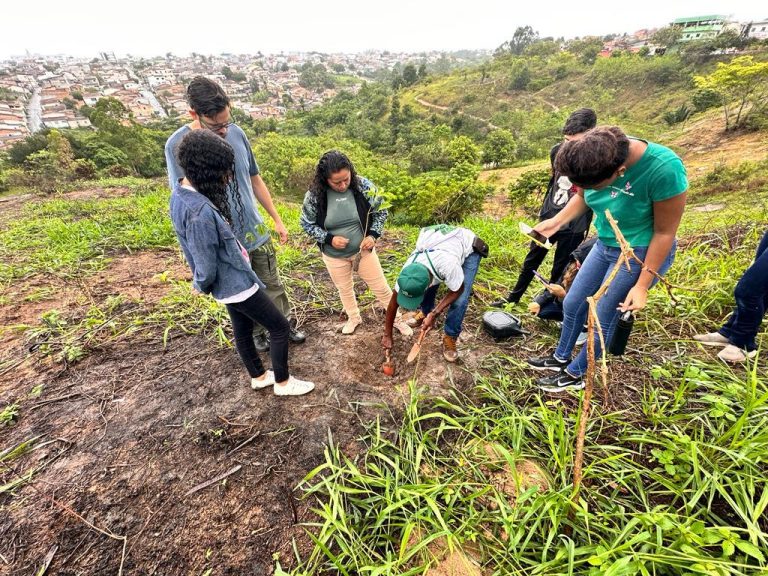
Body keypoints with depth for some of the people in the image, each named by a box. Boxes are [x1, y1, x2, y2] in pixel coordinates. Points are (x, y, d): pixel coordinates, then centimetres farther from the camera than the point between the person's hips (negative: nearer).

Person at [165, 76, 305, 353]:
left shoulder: (236, 133, -4)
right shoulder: (177, 144, -15)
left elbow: (255, 180, 6)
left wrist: (277, 219, 9)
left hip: (257, 231, 3)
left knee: (273, 285, 17)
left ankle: (288, 325, 38)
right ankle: (257, 332, 40)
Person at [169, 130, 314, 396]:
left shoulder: (180, 192, -2)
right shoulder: (200, 212, -33)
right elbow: (206, 267, -24)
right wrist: (202, 286, -4)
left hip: (227, 282, 10)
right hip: (237, 283, -10)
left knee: (243, 330, 23)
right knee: (280, 327, 5)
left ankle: (258, 376, 43)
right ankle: (283, 383, 23)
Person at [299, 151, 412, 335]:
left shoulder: (364, 186, -18)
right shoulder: (314, 195, -19)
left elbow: (381, 211, -4)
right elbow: (306, 223, -6)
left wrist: (373, 235, -17)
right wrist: (328, 239, -19)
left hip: (363, 249, 0)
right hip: (334, 255, 1)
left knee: (381, 288, 10)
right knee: (345, 289, 21)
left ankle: (397, 319, 33)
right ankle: (354, 318, 48)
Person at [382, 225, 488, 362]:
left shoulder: (448, 265, -46)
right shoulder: (408, 269, -29)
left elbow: (457, 291, -24)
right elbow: (393, 303, -16)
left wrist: (434, 314, -27)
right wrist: (387, 335, -11)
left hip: (468, 248, -4)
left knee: (460, 300, -18)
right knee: (428, 289, -7)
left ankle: (450, 338, 4)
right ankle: (425, 313, 25)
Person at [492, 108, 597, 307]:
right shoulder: (557, 150, -3)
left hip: (574, 227, -5)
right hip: (548, 217, 5)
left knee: (560, 270, 8)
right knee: (531, 260, 15)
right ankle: (513, 298, 30)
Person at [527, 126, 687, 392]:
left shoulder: (664, 169, -31)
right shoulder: (599, 157, -15)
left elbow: (665, 231, -20)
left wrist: (642, 285, -18)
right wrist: (556, 221, -9)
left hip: (641, 253, -6)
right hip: (605, 245, 7)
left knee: (602, 320, 3)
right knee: (572, 304, 14)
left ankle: (574, 376, 24)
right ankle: (560, 358, 36)